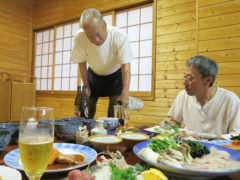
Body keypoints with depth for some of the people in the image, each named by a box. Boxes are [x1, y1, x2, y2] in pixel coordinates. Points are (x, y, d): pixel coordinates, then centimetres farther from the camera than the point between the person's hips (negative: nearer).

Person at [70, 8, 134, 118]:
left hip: (116, 74, -1)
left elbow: (126, 65, -35)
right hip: (94, 74, 2)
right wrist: (86, 87, -8)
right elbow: (82, 64, -12)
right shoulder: (80, 38, -27)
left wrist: (125, 94, -45)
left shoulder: (120, 36, -33)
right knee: (86, 109, 3)